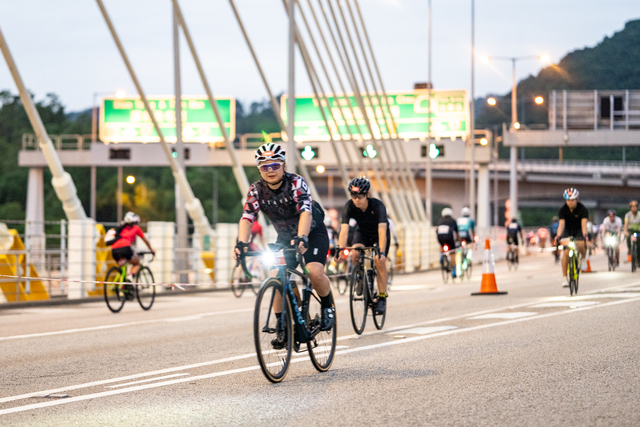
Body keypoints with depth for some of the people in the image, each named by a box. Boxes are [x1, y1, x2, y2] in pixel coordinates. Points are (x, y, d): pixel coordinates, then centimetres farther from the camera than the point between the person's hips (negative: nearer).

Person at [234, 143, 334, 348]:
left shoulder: (296, 183, -26)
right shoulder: (256, 190, -14)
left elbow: (306, 212, -41)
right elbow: (247, 217, -25)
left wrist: (301, 238, -57)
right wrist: (242, 243, -44)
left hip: (312, 233, -4)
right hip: (285, 237, 4)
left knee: (315, 272, -27)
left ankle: (328, 307, 1)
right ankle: (282, 328, -1)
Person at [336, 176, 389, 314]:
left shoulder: (377, 206, -34)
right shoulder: (349, 206, -27)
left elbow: (382, 230, -41)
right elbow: (344, 229, -33)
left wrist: (381, 252, -52)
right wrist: (340, 249, -47)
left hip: (379, 234, -2)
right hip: (362, 233, 2)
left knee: (379, 261, -23)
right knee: (355, 254, -28)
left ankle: (382, 297, -10)